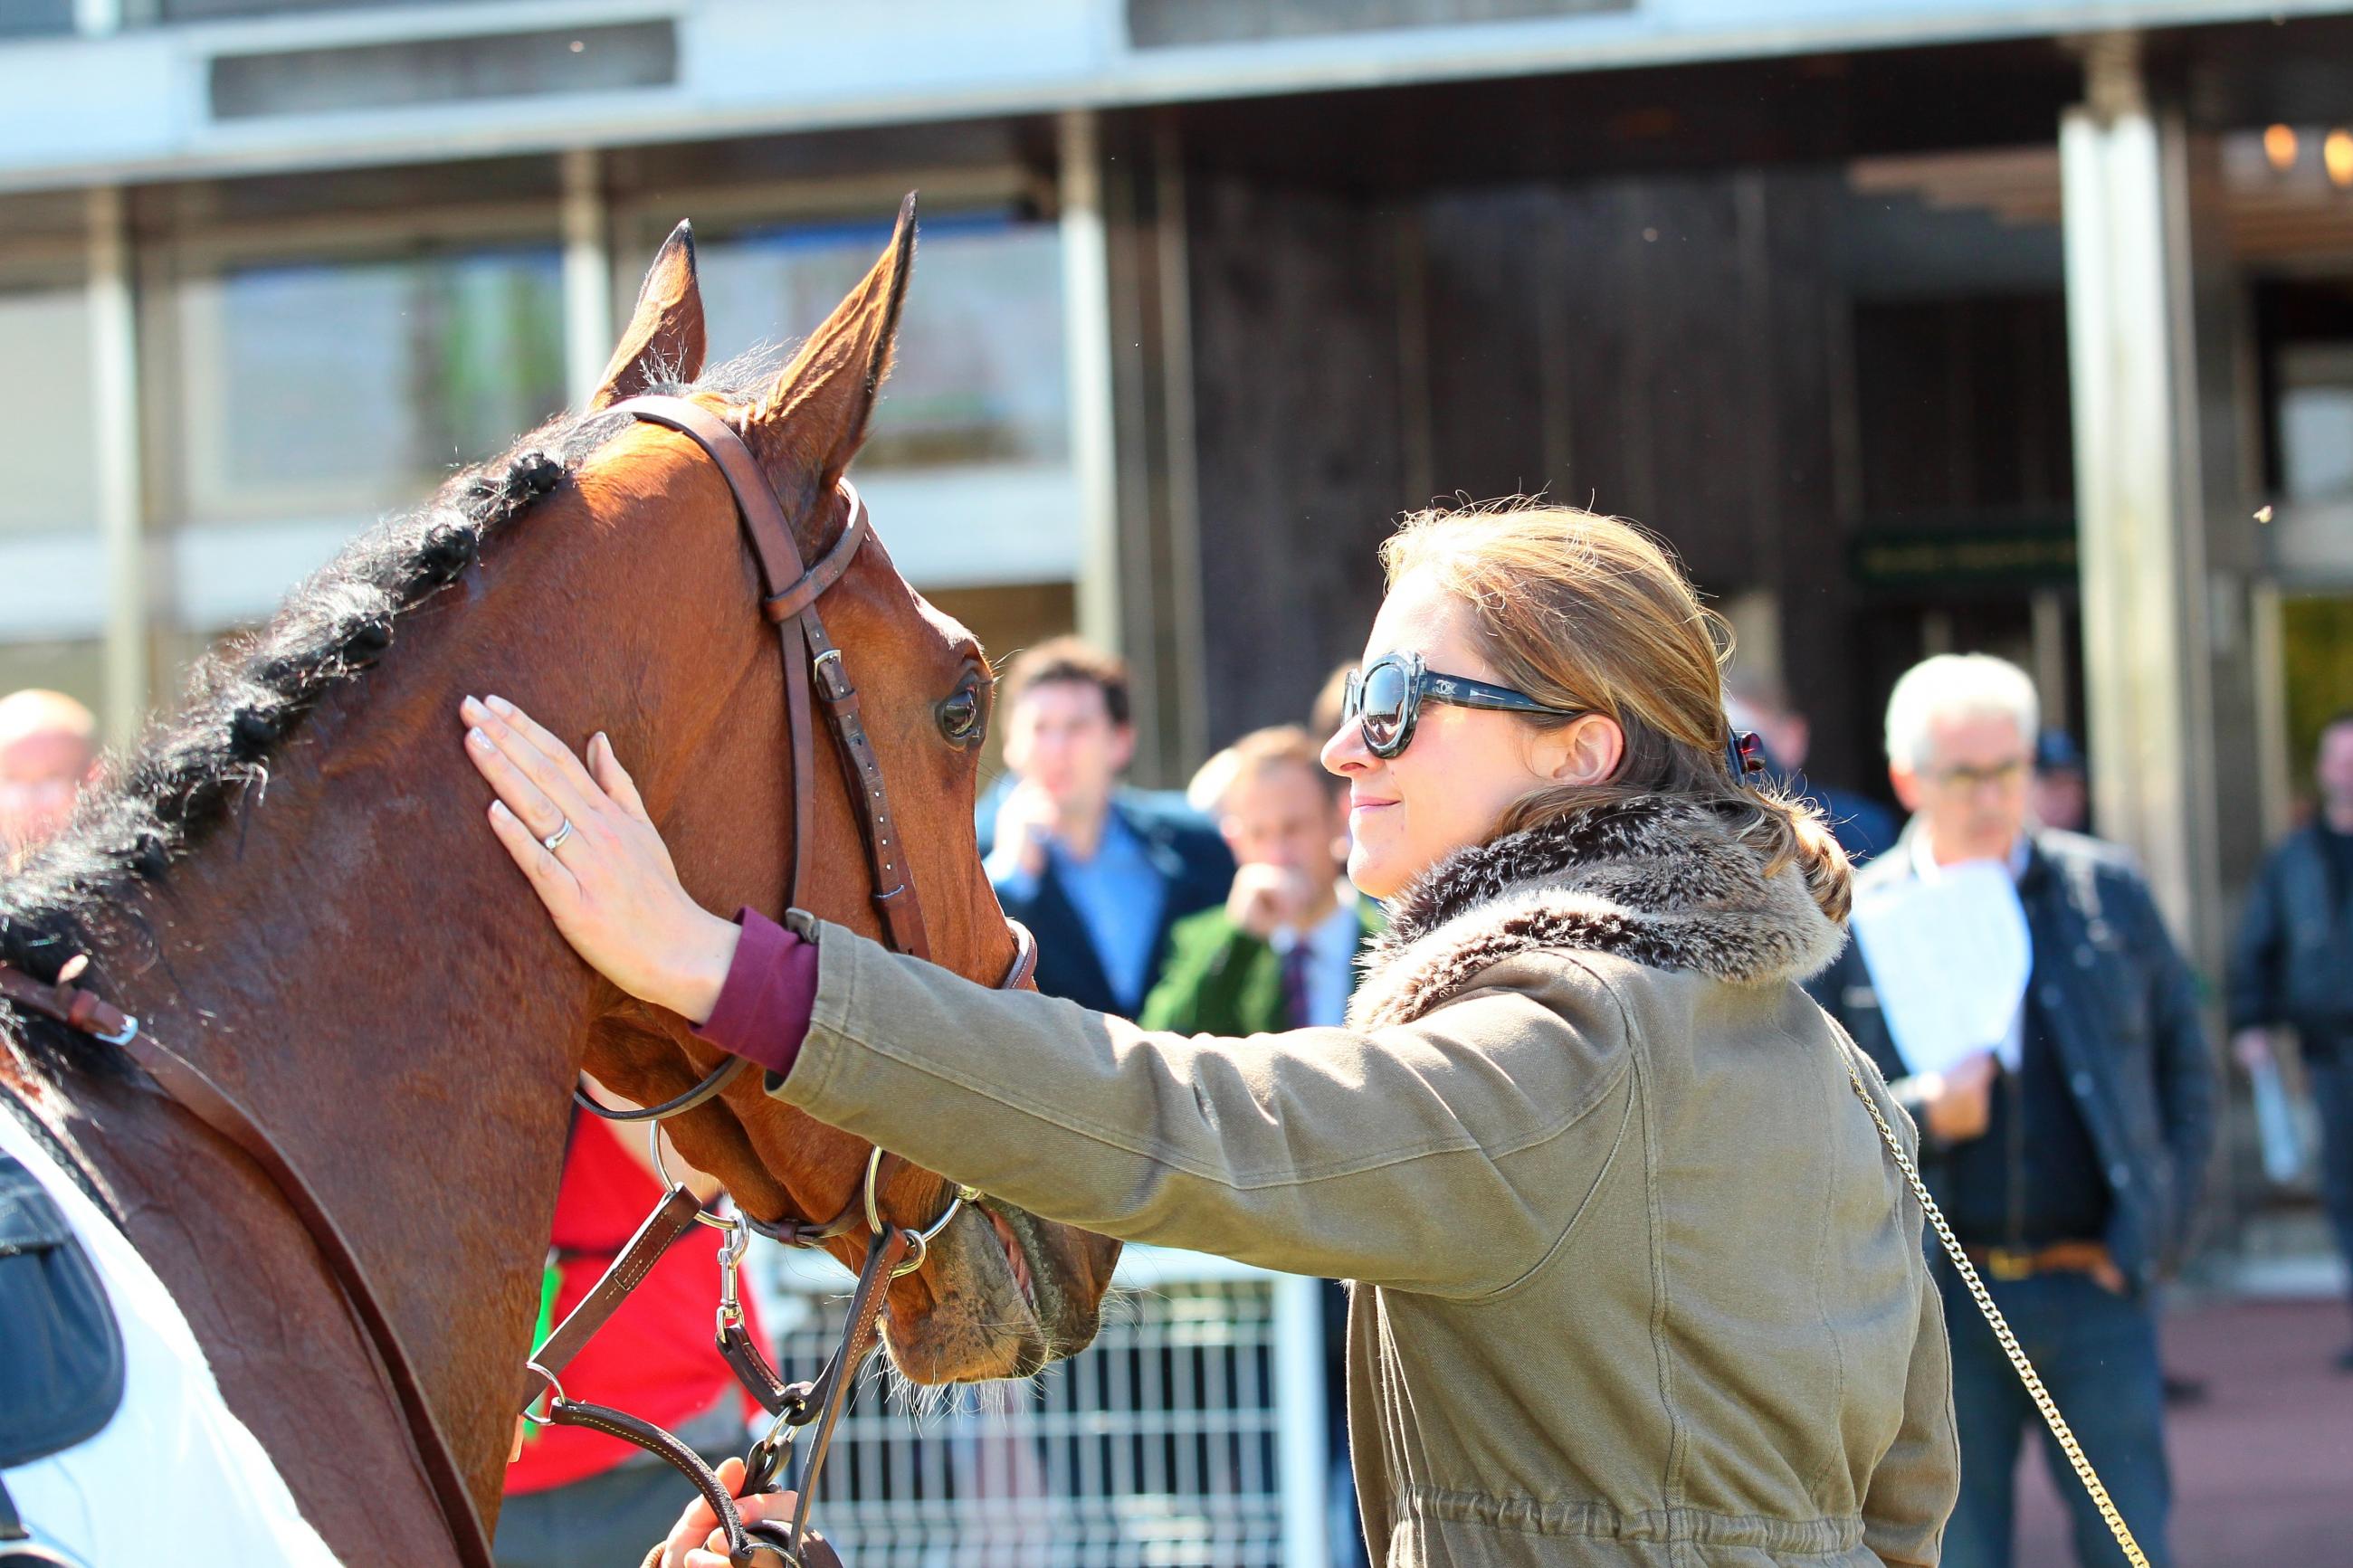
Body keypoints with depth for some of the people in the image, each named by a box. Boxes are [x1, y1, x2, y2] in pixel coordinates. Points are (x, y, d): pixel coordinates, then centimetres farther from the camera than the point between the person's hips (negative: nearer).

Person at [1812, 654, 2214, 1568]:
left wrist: (2159, 1231, 2)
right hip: (1942, 1301, -1)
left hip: (2095, 1287, 1)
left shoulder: (2108, 891, 6)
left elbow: (2186, 1065, 11)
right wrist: (1919, 1117, -16)